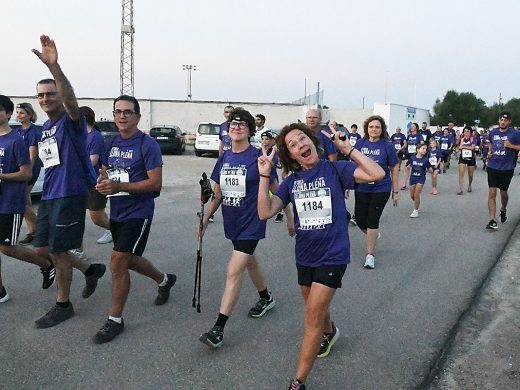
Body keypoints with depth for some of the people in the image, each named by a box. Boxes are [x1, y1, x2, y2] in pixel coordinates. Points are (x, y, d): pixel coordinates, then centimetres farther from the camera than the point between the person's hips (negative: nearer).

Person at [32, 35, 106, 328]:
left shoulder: (71, 120, -10)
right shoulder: (45, 128, 15)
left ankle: (63, 305, 19)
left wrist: (54, 67, -49)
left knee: (57, 251, 0)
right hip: (49, 195, 9)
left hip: (70, 195, -9)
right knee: (44, 249, 13)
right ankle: (92, 270, 32)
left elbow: (70, 98, -34)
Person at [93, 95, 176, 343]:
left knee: (118, 262, -11)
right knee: (129, 260, 20)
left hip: (138, 212, -8)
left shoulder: (148, 145, -14)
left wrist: (120, 186, -26)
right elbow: (105, 172, 18)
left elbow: (156, 183, -18)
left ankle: (115, 320, 4)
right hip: (116, 211, 8)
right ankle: (164, 280, 47)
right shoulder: (111, 143, 7)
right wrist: (102, 183, -8)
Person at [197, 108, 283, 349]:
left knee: (234, 272, -11)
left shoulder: (258, 157, -12)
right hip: (232, 222, 7)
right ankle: (266, 298, 49)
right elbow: (217, 194, 11)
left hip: (251, 223, -6)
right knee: (249, 261, 24)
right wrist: (205, 219, 6)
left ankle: (218, 329, -8)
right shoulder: (224, 158, 4)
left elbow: (276, 190, -6)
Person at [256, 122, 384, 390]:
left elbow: (377, 174, -23)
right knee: (316, 308, 25)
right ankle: (329, 331, 60)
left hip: (332, 255, -5)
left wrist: (347, 149, -22)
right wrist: (264, 176, -15)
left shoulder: (335, 170, -10)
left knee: (313, 317, -5)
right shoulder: (291, 181, 0)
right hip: (305, 256, 5)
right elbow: (265, 213, -10)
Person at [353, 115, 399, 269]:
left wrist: (396, 191, -1)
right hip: (361, 188, 3)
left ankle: (370, 254, 10)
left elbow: (394, 169, -1)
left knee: (372, 221, -3)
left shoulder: (387, 146, -6)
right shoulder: (360, 143, 0)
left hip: (381, 189, -3)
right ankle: (373, 235, 40)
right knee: (360, 220, 6)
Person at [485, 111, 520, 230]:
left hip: (507, 168, -2)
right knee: (492, 193, -6)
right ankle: (492, 220, -5)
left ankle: (503, 210, 45)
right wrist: (489, 151, 8)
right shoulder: (493, 132, 5)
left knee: (503, 192, 14)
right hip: (493, 167, 2)